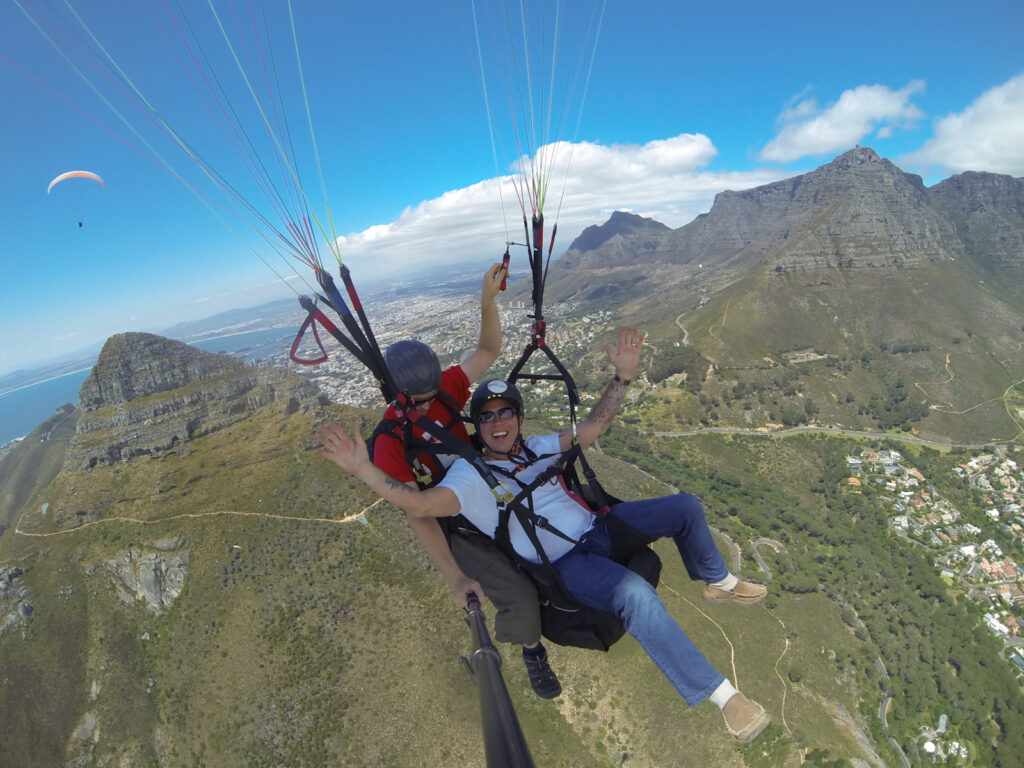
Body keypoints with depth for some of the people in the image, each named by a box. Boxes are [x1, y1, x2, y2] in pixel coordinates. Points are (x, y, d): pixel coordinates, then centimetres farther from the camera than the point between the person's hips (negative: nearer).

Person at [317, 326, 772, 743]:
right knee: (634, 593, -35)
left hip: (598, 523, 7)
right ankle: (721, 694, -16)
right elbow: (421, 504, -26)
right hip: (567, 566, -7)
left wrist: (622, 376, 0)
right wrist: (362, 469, -36)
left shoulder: (537, 447, 9)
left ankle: (717, 583, 31)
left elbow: (593, 426, 9)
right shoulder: (470, 476, -9)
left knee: (685, 507, 3)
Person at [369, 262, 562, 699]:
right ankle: (530, 649, 17)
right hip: (460, 531, -5)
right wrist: (455, 579, -24)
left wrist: (488, 301, -24)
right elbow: (419, 517, -22)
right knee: (520, 601, -18)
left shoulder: (444, 390, -9)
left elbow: (488, 352, -6)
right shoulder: (389, 444, -21)